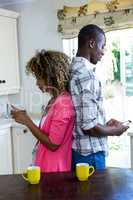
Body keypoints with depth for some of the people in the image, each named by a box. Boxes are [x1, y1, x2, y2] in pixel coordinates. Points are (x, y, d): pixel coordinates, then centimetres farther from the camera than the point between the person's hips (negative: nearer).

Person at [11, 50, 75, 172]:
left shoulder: (63, 103, -22)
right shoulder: (56, 100, 5)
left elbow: (53, 144, -21)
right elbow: (47, 134, 8)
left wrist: (27, 121, -17)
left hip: (54, 170, -8)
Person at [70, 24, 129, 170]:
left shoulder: (72, 70, 6)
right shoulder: (86, 75, -22)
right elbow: (89, 126, -25)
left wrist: (105, 125, 13)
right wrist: (114, 130, -8)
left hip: (76, 149, 9)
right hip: (89, 153, -9)